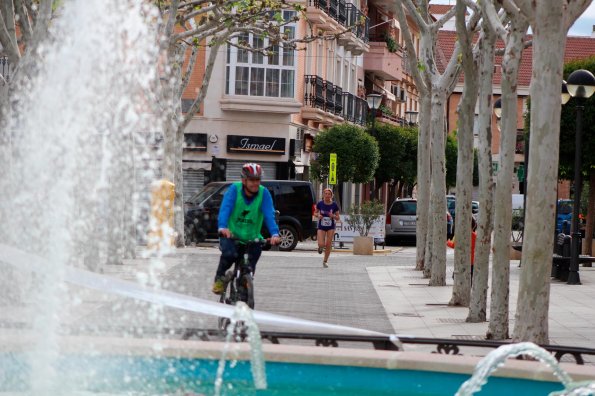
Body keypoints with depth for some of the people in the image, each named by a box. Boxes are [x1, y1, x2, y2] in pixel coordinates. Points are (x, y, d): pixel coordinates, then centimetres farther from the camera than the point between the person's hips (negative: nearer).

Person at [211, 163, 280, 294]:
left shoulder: (264, 193, -8)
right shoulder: (234, 189, -11)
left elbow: (269, 214, -20)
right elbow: (225, 209, -24)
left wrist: (275, 234, -36)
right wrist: (223, 227, -42)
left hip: (252, 237, 2)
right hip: (231, 234, -2)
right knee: (229, 254, -28)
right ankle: (219, 277, 1)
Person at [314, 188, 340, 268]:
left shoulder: (334, 205, -8)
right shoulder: (320, 204, -8)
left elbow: (338, 218, -1)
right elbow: (315, 213, 8)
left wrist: (333, 216, -23)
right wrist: (318, 215, -14)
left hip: (331, 227, 0)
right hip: (321, 227, 0)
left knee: (328, 245, 2)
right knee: (321, 244, -14)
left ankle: (325, 261, 20)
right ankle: (321, 248, 25)